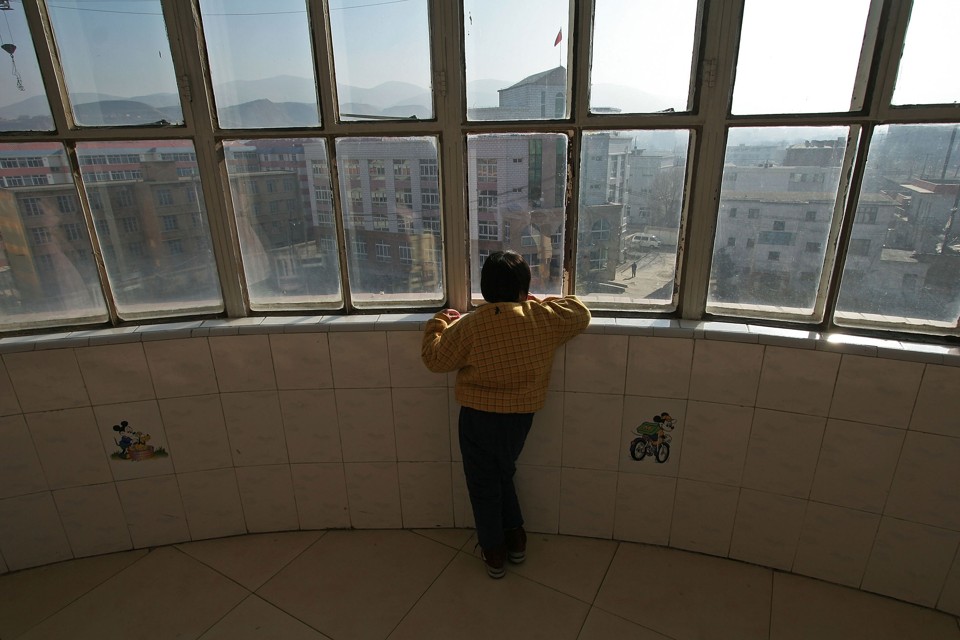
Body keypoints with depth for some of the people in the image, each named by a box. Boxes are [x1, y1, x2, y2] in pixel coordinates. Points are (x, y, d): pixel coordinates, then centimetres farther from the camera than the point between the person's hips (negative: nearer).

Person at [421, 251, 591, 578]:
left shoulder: (468, 325, -15)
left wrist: (438, 322, 12)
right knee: (503, 474, 26)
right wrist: (538, 303, 14)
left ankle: (494, 552, 29)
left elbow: (435, 359, -4)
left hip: (478, 417, -3)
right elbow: (580, 313, 7)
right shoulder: (541, 319, -10)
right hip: (520, 416, 3)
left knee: (483, 483, 16)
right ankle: (515, 539, 36)